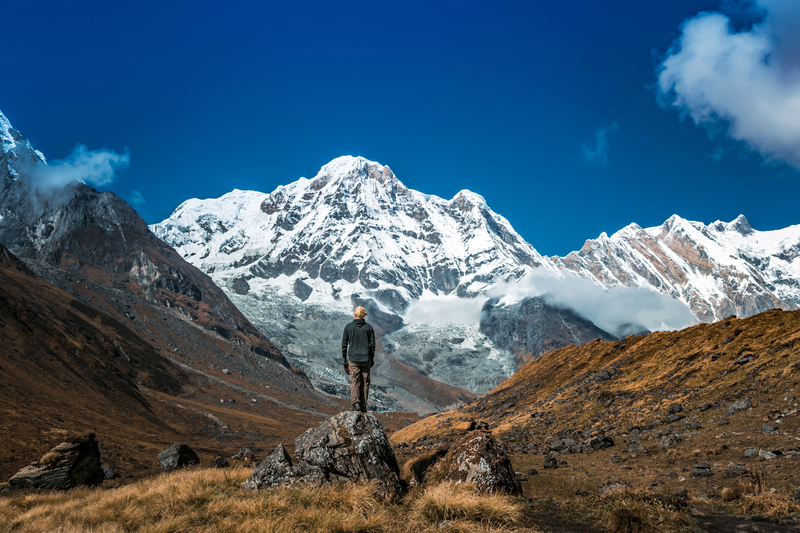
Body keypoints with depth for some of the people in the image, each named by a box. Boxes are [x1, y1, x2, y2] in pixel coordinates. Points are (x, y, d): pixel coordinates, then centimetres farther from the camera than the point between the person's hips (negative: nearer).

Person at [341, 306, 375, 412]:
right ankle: (363, 406, 10)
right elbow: (372, 344, 4)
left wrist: (344, 359, 8)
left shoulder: (348, 327, -1)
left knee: (354, 382, 0)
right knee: (365, 382, 7)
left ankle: (356, 403, -17)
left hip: (353, 359, -1)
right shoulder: (369, 327, 2)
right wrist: (372, 359, 13)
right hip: (366, 359, 1)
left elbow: (344, 344, 0)